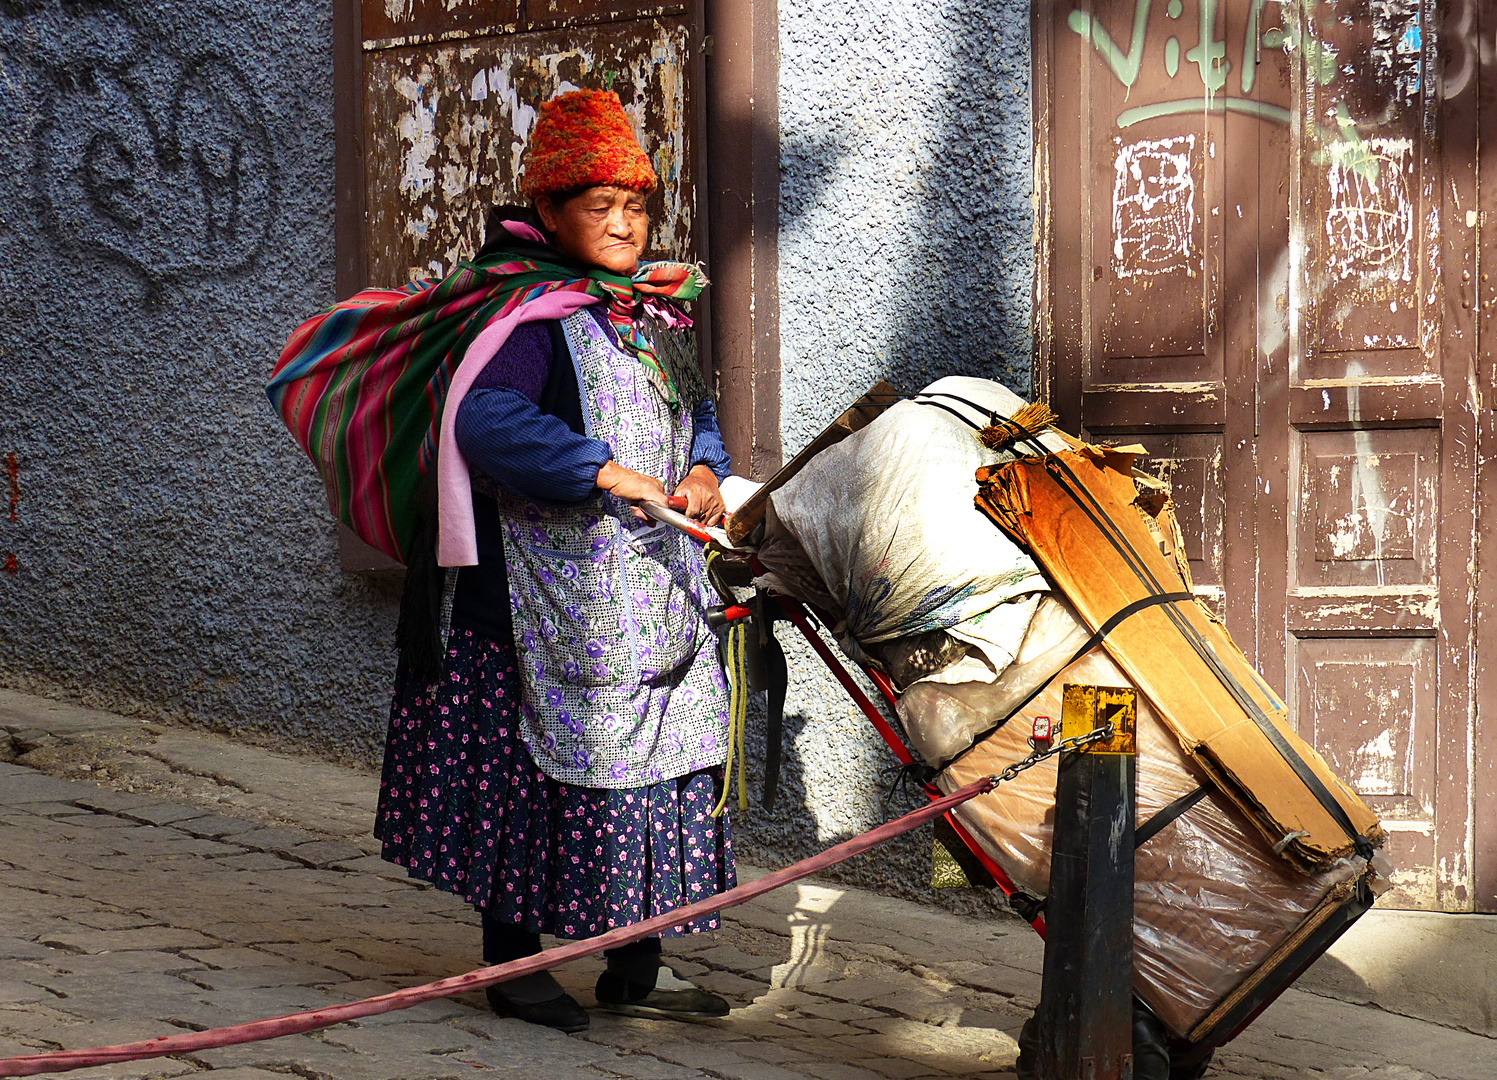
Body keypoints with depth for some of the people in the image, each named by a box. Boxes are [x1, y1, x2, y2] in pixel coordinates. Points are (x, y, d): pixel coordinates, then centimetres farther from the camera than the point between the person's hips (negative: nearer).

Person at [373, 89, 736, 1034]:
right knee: (542, 769, -2)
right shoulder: (530, 312, -13)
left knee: (656, 764, 9)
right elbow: (486, 422, -26)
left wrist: (705, 472, 0)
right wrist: (602, 470, -29)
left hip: (655, 585, 8)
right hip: (551, 590, -8)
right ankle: (515, 965, 11)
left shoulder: (654, 312, 14)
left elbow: (697, 412, 22)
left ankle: (637, 967, 19)